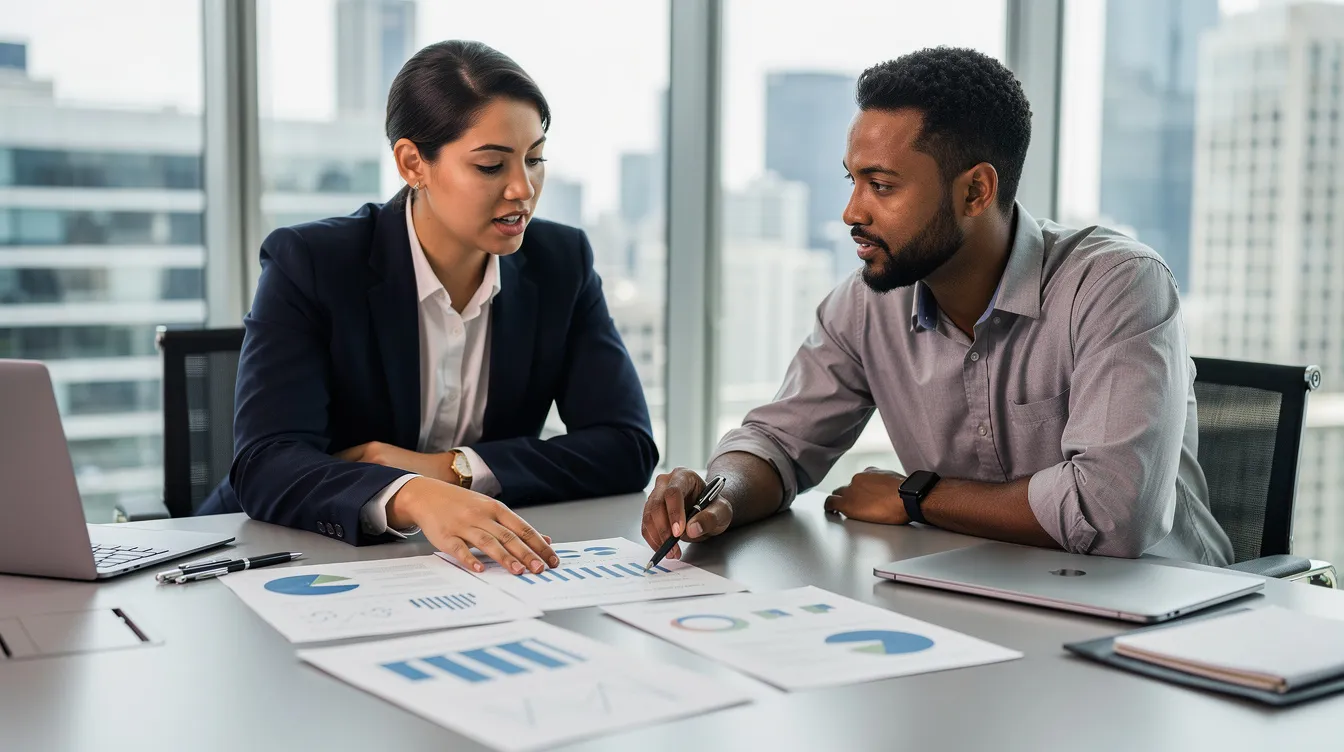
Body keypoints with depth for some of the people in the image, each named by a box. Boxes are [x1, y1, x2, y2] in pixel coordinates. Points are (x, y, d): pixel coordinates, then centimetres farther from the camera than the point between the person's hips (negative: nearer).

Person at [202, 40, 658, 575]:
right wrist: (412, 496, -40)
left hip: (473, 569, 3)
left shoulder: (562, 262, -1)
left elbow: (627, 447, -7)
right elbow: (264, 465, -22)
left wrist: (450, 469, -18)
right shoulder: (309, 264, -11)